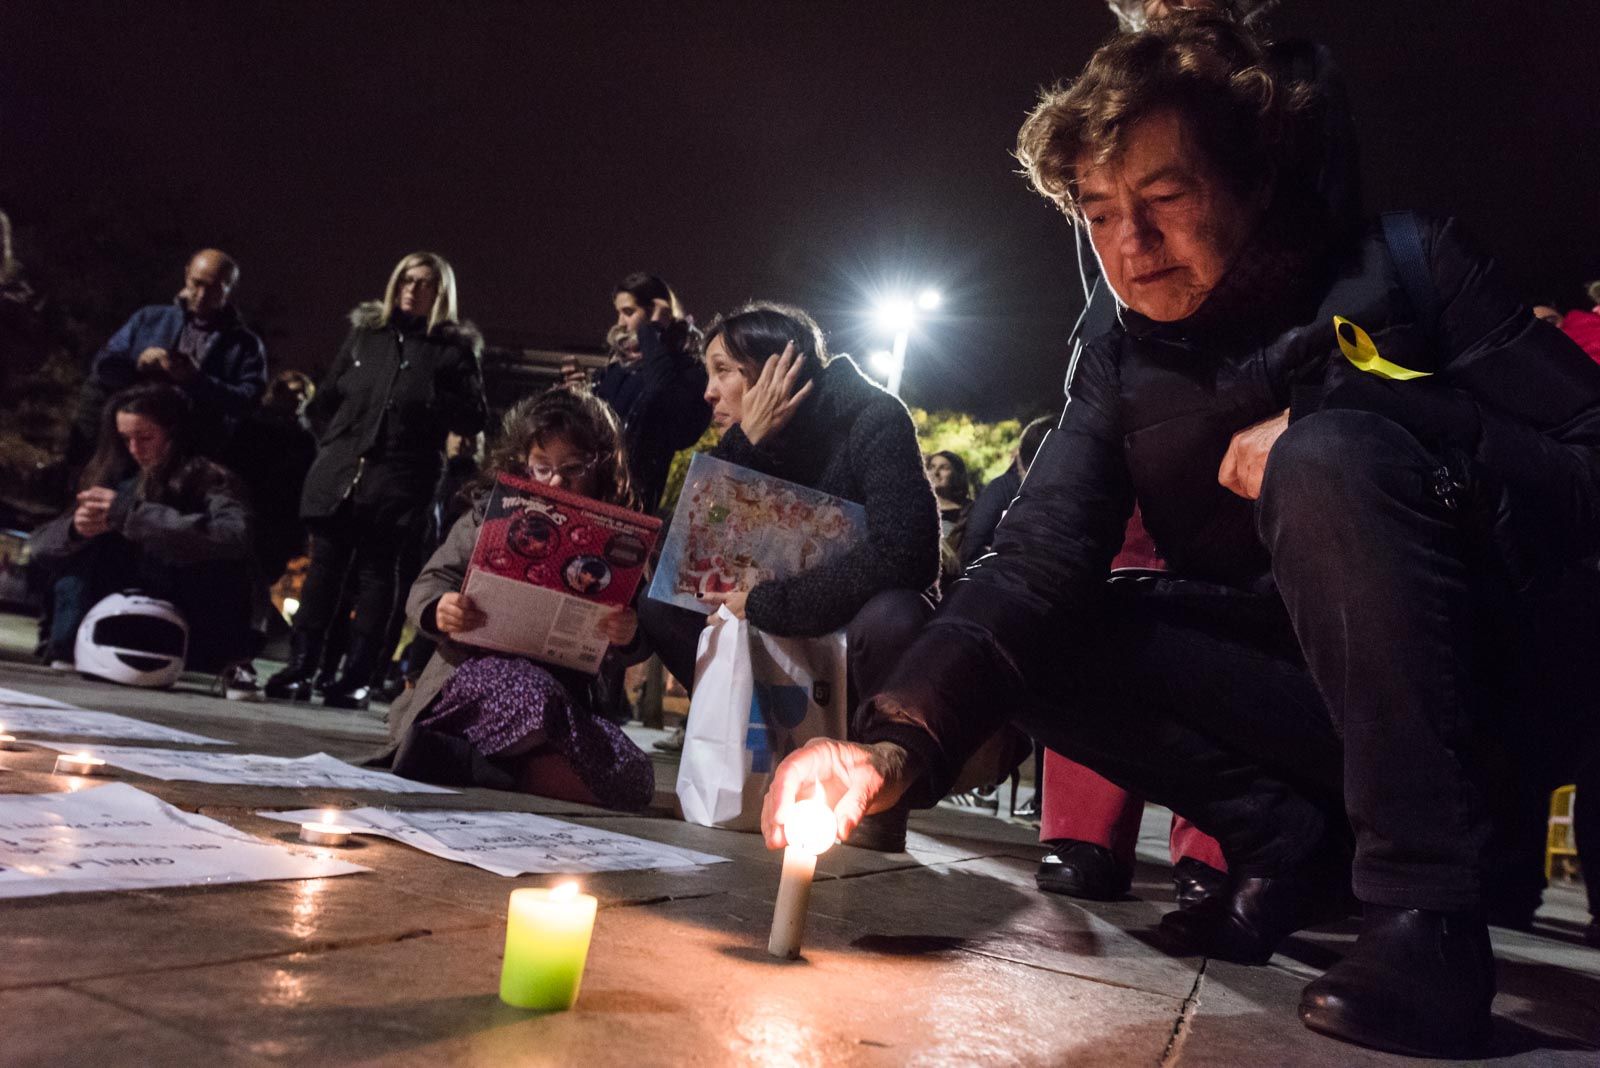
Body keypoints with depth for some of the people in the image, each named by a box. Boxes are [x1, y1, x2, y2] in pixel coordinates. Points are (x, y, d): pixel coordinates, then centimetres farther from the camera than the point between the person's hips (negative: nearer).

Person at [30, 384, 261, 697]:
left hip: (198, 639, -4)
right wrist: (75, 529, -25)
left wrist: (132, 514, -36)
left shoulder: (212, 479, -13)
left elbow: (234, 536, -35)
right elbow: (40, 543, -1)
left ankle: (233, 664, -18)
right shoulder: (118, 480, 2)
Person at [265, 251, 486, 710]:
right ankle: (299, 667, 8)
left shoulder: (455, 348, 5)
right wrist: (333, 442, 11)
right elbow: (324, 401, 22)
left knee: (375, 573, -1)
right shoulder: (365, 332, 16)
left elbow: (473, 418, -2)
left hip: (399, 482, -3)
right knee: (324, 566, 2)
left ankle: (357, 677, 4)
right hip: (339, 474, 3)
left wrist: (429, 398, -15)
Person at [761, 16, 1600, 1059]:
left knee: (1333, 454, -30)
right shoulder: (1124, 371, 0)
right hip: (1321, 698, 4)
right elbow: (1037, 565, -14)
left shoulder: (1406, 266, -9)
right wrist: (899, 742, -30)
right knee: (1044, 639, -11)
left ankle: (1423, 905, -23)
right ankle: (1292, 839, -1)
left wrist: (1326, 433, -25)